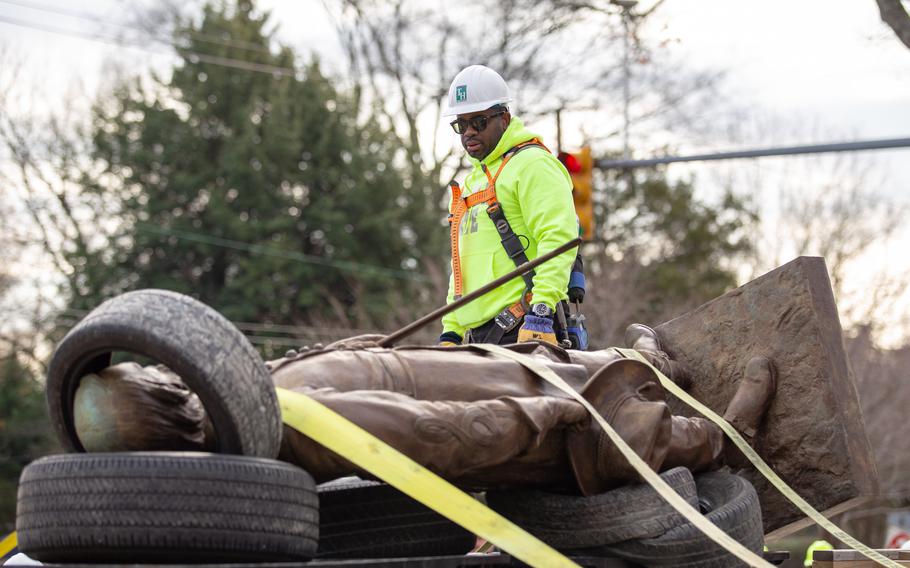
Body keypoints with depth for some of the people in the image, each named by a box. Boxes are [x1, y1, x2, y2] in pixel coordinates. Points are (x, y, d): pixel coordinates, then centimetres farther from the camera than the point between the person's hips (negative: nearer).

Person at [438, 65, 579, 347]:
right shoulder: (473, 181, 27)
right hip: (478, 332, 8)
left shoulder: (532, 164, -3)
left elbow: (558, 239, -16)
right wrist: (451, 332, 21)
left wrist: (540, 312, -26)